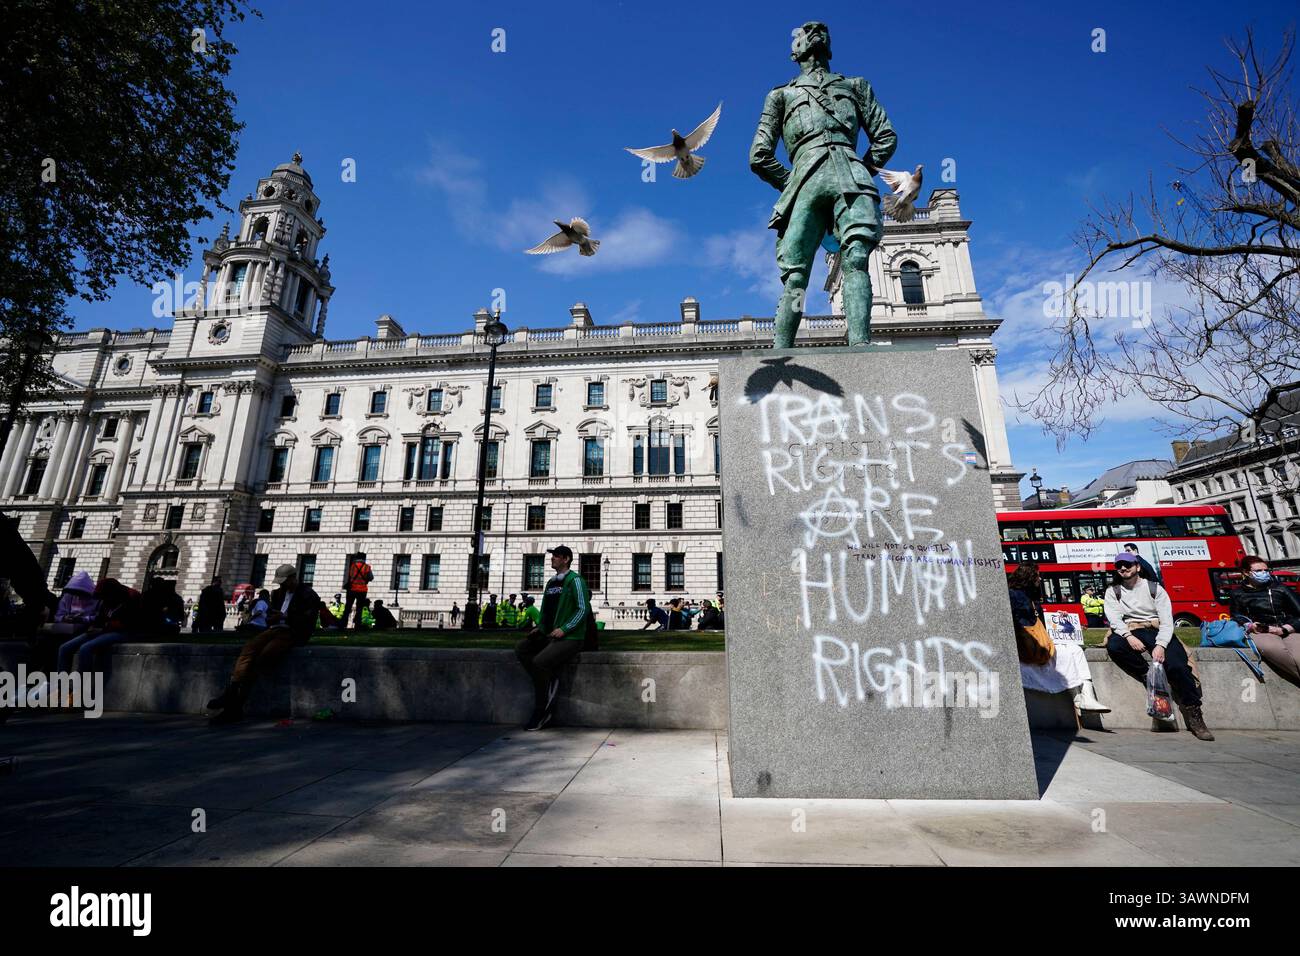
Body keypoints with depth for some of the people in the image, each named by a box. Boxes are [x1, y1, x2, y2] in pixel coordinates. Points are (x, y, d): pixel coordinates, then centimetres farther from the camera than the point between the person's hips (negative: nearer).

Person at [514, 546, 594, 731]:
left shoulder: (575, 580, -8)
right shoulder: (551, 582, 16)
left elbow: (583, 609, -14)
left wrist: (563, 629, -20)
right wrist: (541, 629, 7)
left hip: (571, 638, -8)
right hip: (551, 635, 8)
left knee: (539, 661, -25)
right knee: (520, 649, -10)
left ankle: (540, 713, -9)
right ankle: (550, 680, -6)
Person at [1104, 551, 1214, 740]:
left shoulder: (1155, 588, 8)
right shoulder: (1113, 591, 11)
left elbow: (1167, 620, -3)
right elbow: (1114, 618, -3)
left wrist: (1160, 645, -19)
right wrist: (1129, 636, -23)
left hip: (1157, 630, 0)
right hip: (1130, 631, 0)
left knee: (1177, 665, -27)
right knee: (1114, 646, -34)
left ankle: (1193, 714, -13)